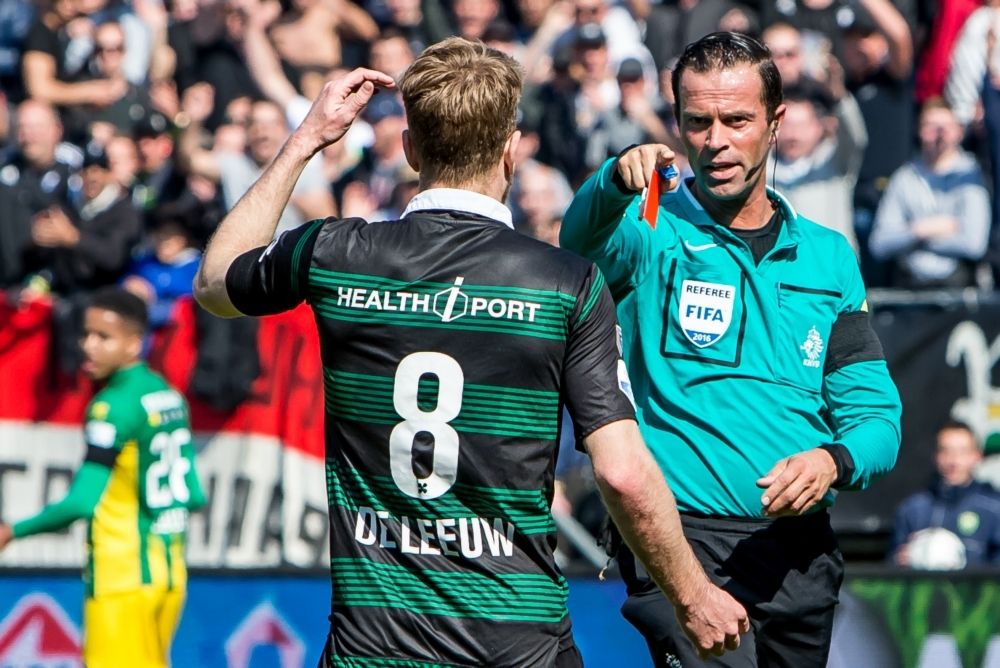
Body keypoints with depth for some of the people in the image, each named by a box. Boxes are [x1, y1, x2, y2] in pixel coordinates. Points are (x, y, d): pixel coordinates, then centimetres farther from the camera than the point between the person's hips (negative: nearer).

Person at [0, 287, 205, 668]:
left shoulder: (114, 406, -16)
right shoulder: (171, 398, 9)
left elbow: (81, 503, -22)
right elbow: (193, 496, 12)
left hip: (122, 578, -8)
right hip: (169, 573, 8)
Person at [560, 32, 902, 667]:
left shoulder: (828, 256, 13)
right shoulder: (652, 230, 2)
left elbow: (875, 415, 10)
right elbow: (583, 239, -23)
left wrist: (834, 461, -13)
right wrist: (617, 180, -45)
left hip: (801, 553, 5)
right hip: (683, 537, -4)